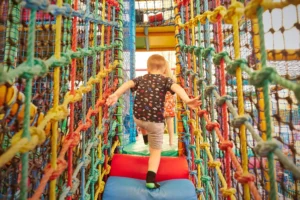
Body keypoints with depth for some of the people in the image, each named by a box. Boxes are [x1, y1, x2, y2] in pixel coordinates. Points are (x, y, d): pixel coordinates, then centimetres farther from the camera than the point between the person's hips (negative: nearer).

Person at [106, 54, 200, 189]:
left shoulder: (141, 79, 10)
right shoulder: (165, 80, 1)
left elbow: (128, 84, -8)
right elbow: (177, 88, -19)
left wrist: (115, 95, -19)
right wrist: (187, 100, -34)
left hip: (138, 118, 4)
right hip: (155, 120, -3)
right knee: (156, 151, 13)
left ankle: (146, 138, 63)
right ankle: (150, 179, 7)